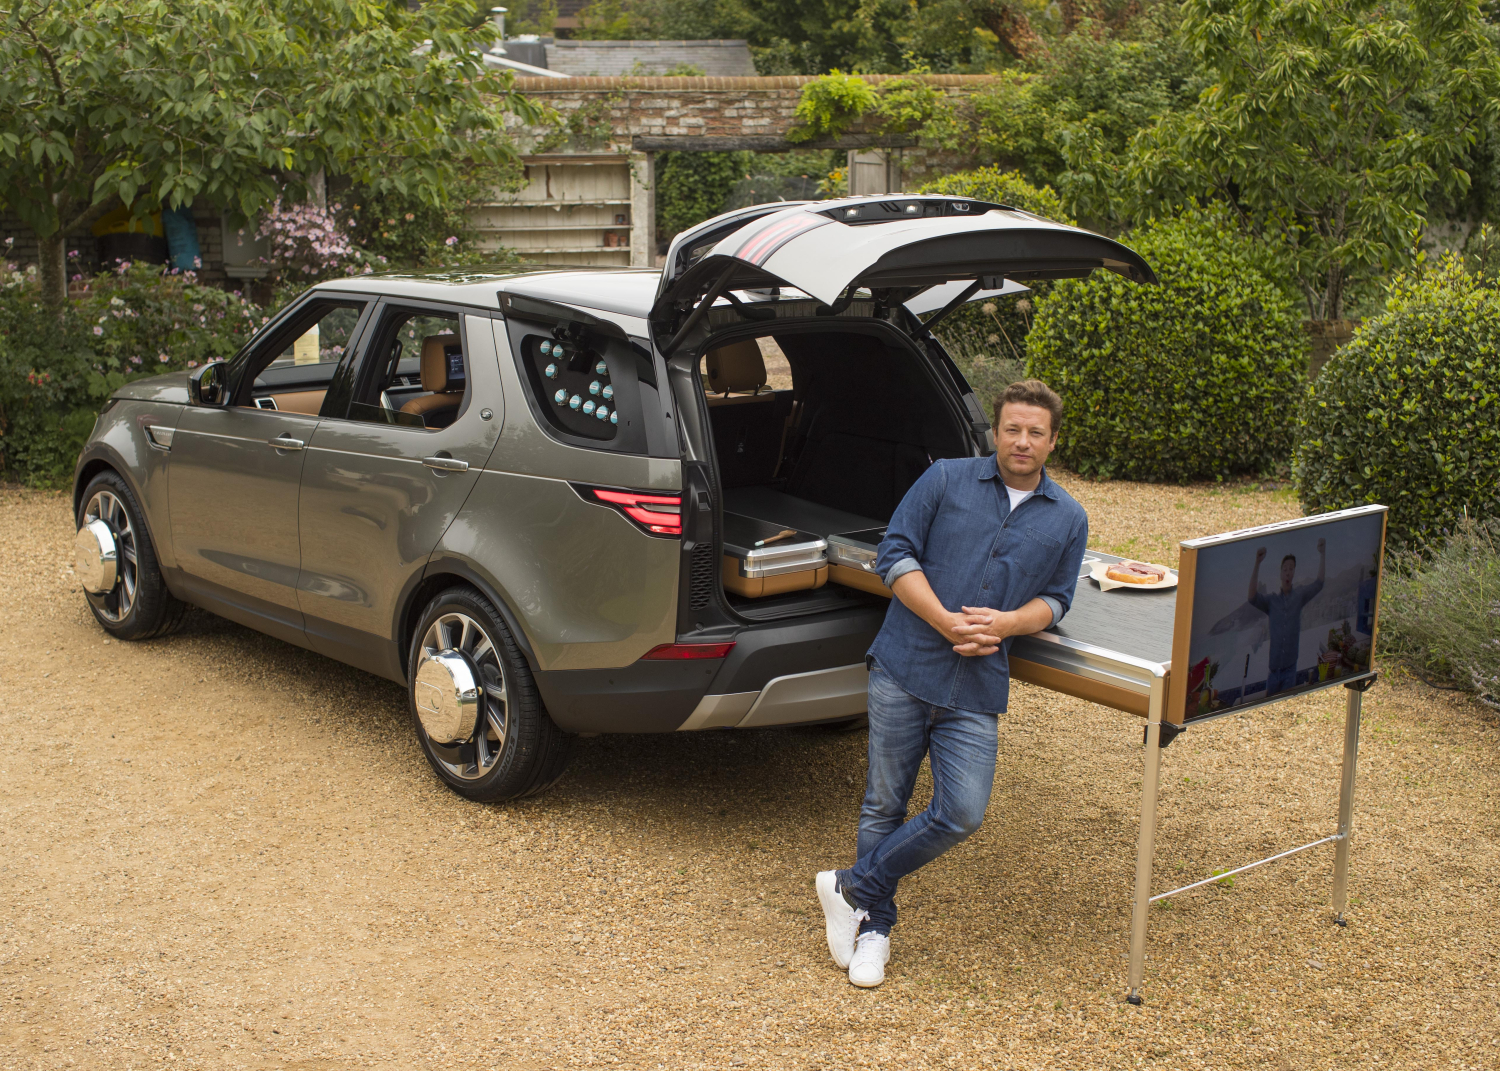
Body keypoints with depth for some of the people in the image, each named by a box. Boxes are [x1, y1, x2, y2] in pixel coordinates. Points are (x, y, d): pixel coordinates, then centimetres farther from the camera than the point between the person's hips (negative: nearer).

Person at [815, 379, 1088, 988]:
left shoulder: (1068, 520, 11)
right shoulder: (947, 480, 4)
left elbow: (1055, 600, 12)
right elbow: (895, 555, 0)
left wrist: (1004, 624, -10)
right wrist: (947, 623, -12)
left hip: (977, 689, 2)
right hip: (904, 668, -1)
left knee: (961, 814, -9)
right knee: (884, 805, 5)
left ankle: (852, 888, 9)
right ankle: (874, 927, 22)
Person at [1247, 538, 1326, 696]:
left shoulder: (1299, 596, 5)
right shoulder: (1271, 600, 4)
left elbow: (1319, 584, -5)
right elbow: (1252, 597, -12)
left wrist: (1322, 554, -17)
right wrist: (1257, 564, -23)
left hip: (1290, 667, -1)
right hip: (1273, 667, 1)